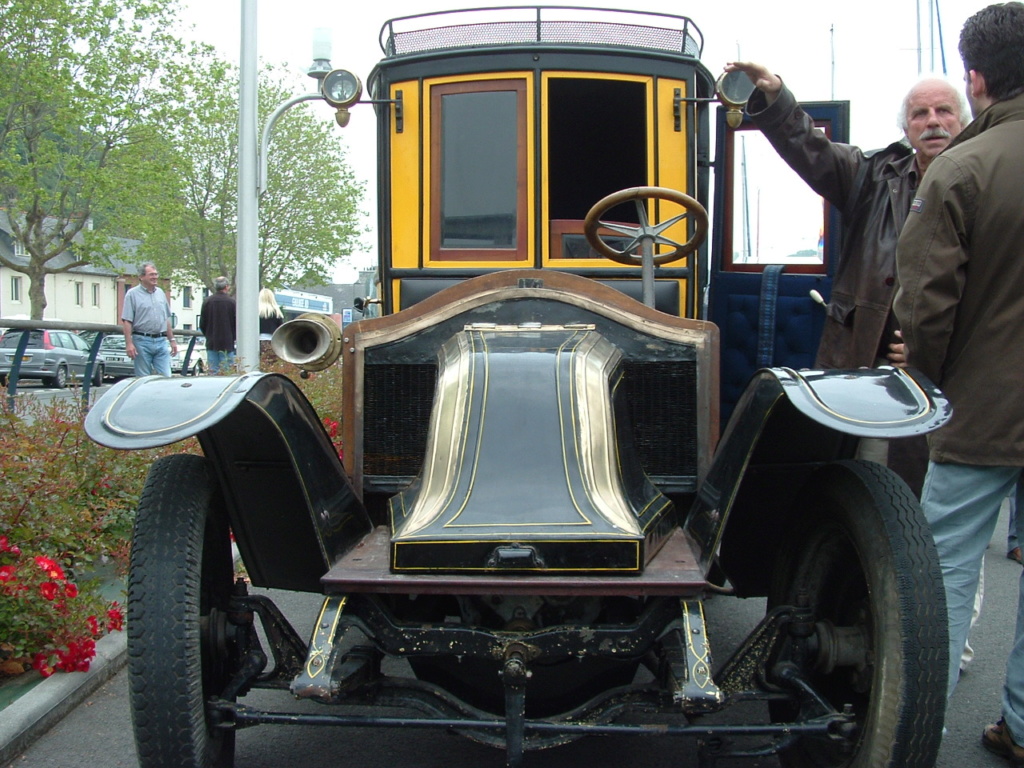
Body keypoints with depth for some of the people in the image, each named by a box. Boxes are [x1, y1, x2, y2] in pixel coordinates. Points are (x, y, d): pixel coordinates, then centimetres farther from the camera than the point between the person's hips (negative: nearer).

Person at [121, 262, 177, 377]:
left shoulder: (160, 293, 14)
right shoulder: (132, 294, -2)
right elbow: (127, 321, -8)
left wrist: (172, 340, 17)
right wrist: (129, 343, -15)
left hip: (161, 341, 4)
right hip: (142, 342, -4)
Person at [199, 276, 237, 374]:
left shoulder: (207, 301, 1)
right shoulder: (231, 301, -8)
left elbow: (202, 324, 6)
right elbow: (236, 323, -5)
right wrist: (233, 338, 10)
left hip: (211, 343, 3)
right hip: (227, 343, -3)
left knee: (213, 371, 5)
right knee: (227, 373, -1)